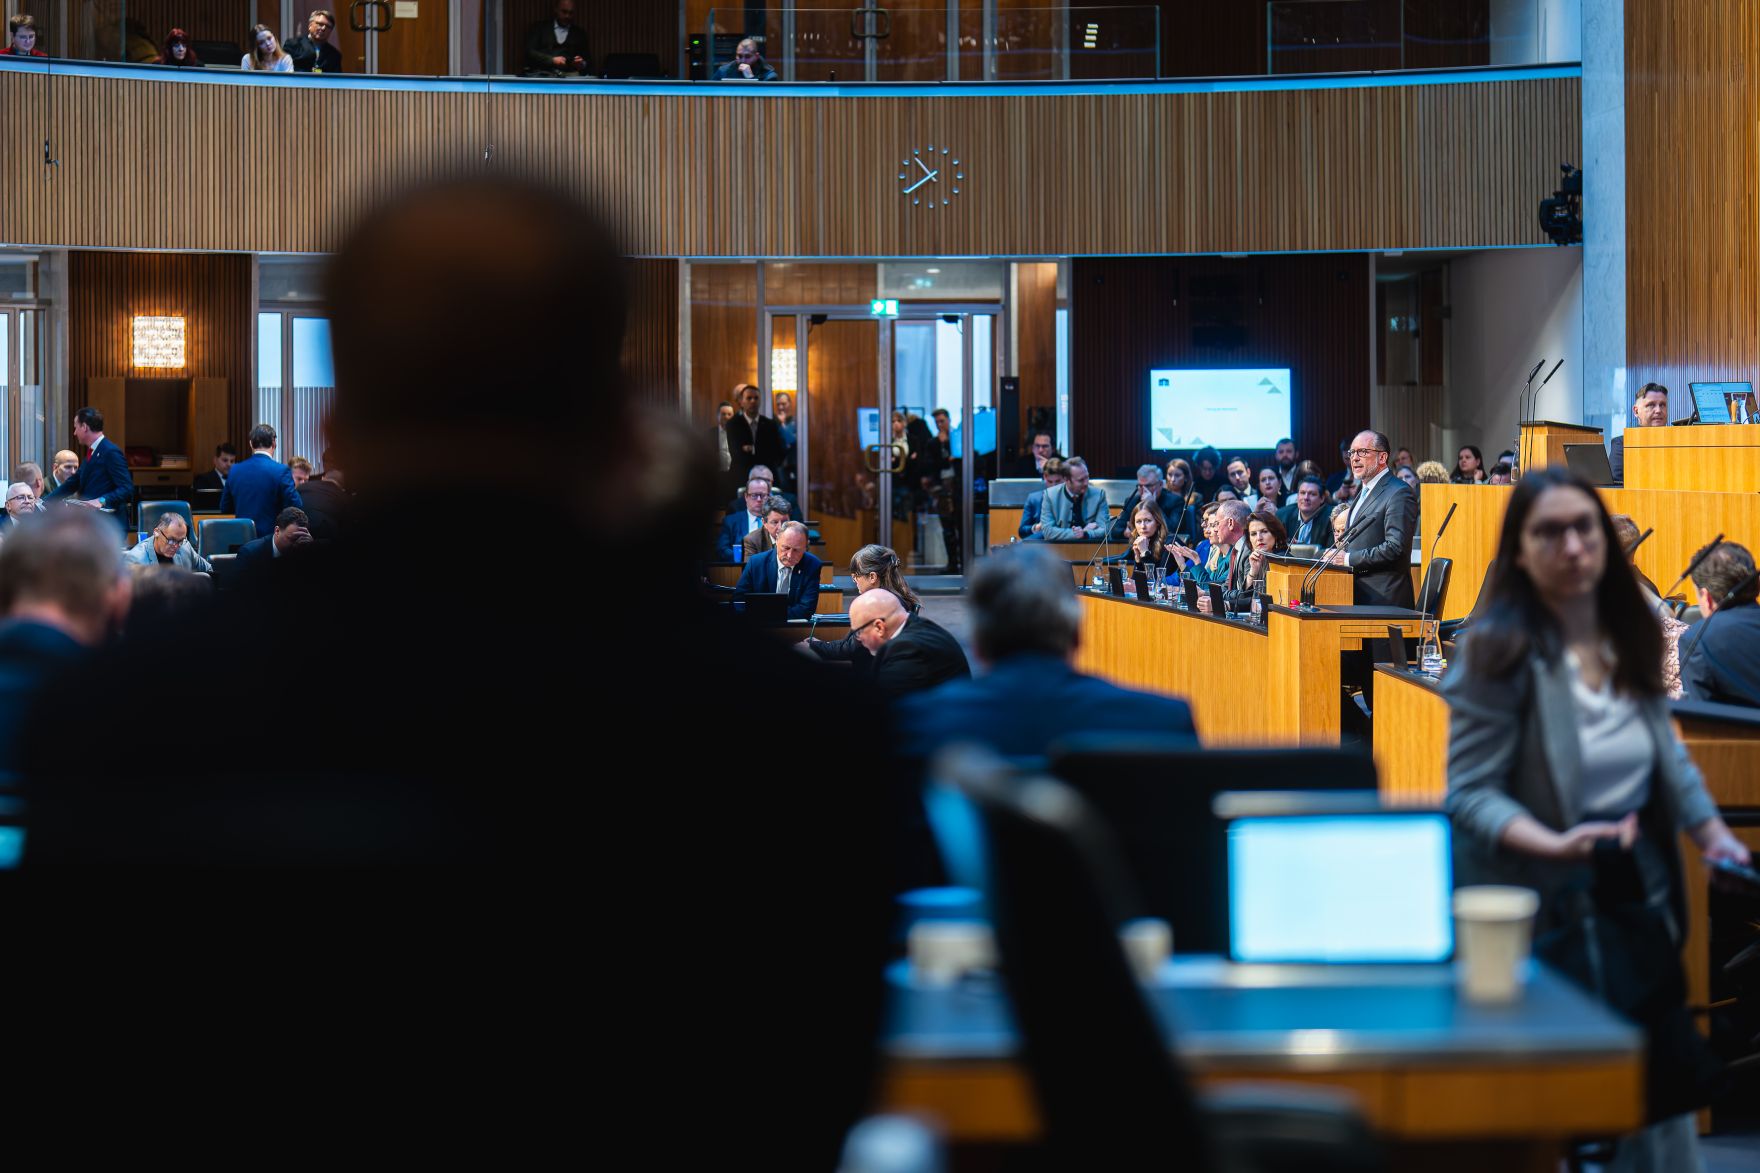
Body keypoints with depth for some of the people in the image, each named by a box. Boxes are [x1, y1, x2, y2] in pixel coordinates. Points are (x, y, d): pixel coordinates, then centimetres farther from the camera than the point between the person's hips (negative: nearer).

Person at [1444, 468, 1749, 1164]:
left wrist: (1713, 834, 6)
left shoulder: (1630, 639, 5)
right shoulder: (1500, 650, -14)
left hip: (1638, 899, 6)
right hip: (1547, 913, -6)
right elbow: (1470, 794, -17)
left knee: (1667, 1102, 11)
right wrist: (1555, 844, -31)